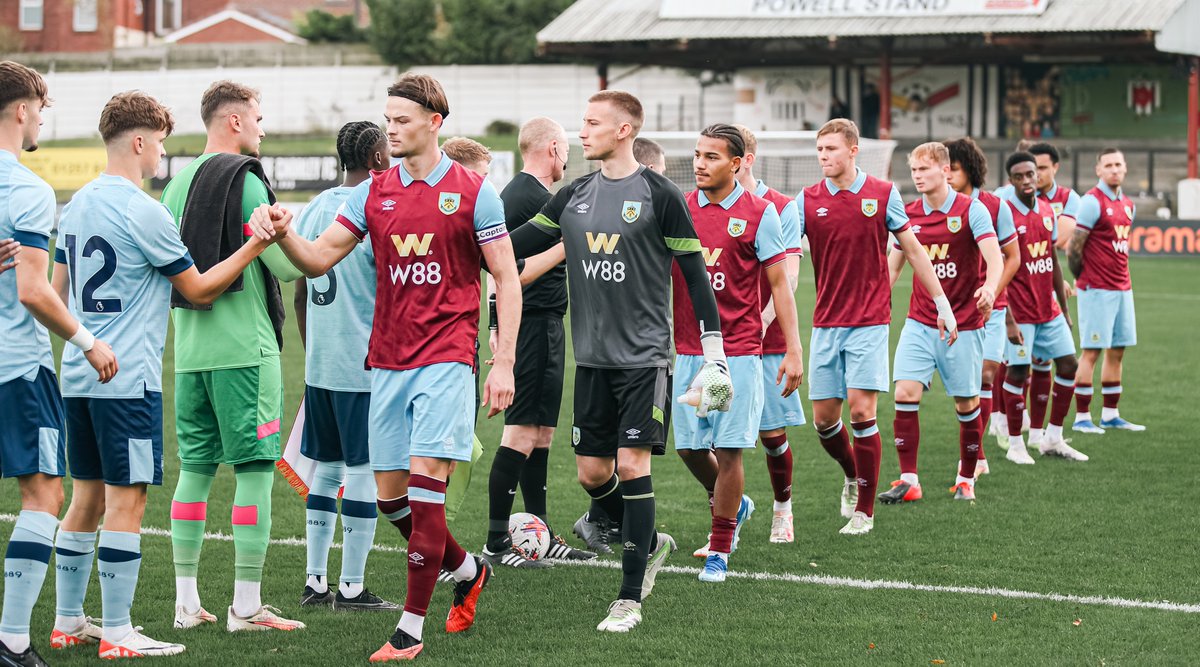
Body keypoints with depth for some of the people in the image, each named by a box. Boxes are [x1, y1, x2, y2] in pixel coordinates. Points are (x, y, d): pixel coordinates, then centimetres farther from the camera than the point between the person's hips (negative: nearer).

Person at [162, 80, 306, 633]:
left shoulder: (177, 184, 11)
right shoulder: (245, 182, -10)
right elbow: (287, 265, -12)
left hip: (189, 349, 7)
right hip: (244, 347, -7)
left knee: (195, 469, 11)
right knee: (255, 470, -3)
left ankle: (187, 601, 12)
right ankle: (246, 606, -4)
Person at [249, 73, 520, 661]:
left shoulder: (472, 192, -3)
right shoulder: (373, 193, 9)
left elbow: (507, 280, -1)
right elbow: (319, 260, 6)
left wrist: (504, 364, -7)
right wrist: (283, 234, -16)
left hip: (445, 358, -5)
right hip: (386, 362, 5)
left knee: (425, 482, -12)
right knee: (390, 496, 7)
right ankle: (467, 571, 32)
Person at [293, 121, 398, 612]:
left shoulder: (315, 209, 11)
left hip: (319, 364, 7)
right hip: (367, 364, -7)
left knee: (325, 468, 13)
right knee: (364, 470, -2)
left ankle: (315, 581, 15)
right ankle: (351, 588, -1)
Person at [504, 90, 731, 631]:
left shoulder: (659, 196, -7)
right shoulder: (574, 196, 8)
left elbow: (695, 275, -4)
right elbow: (514, 246, 14)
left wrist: (714, 355, -7)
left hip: (645, 357, -5)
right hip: (593, 357, 5)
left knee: (631, 464, -10)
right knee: (593, 471, 5)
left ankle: (630, 598, -5)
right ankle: (650, 544, 32)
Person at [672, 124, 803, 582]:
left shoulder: (759, 213, -4)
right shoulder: (679, 209, 6)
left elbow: (779, 284, -1)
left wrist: (793, 350, -4)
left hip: (739, 351, -4)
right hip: (688, 350, 4)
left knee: (728, 450, -4)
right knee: (689, 446, 7)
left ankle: (719, 551, 8)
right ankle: (733, 506, 36)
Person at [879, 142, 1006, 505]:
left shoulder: (971, 210, -8)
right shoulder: (908, 215, 5)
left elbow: (995, 258, -19)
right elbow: (893, 265, 16)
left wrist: (990, 287, -39)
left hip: (963, 324, -3)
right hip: (920, 322, 3)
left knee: (967, 403, 4)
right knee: (905, 393, -12)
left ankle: (966, 480, 21)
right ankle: (908, 480, -8)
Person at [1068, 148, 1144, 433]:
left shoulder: (1128, 205, 13)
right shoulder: (1092, 202, -11)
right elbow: (1074, 247, -12)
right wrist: (1083, 278, -2)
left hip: (1122, 288, 8)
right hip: (1097, 289, -8)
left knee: (1117, 351, 9)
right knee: (1092, 351, -6)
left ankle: (1110, 415, 16)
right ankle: (1081, 417, -2)